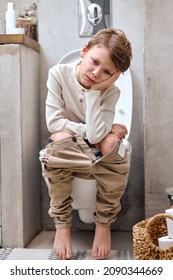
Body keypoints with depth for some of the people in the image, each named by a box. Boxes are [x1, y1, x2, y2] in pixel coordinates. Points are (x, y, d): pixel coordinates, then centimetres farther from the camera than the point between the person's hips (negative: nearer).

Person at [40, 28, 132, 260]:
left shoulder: (110, 92, -15)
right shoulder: (59, 74, -15)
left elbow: (95, 136, -29)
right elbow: (54, 122, -20)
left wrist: (94, 91, -29)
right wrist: (94, 131, -22)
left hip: (95, 150, 1)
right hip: (65, 150, 0)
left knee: (111, 141, -34)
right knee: (60, 139, -36)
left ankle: (103, 224, -15)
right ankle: (62, 225, -21)